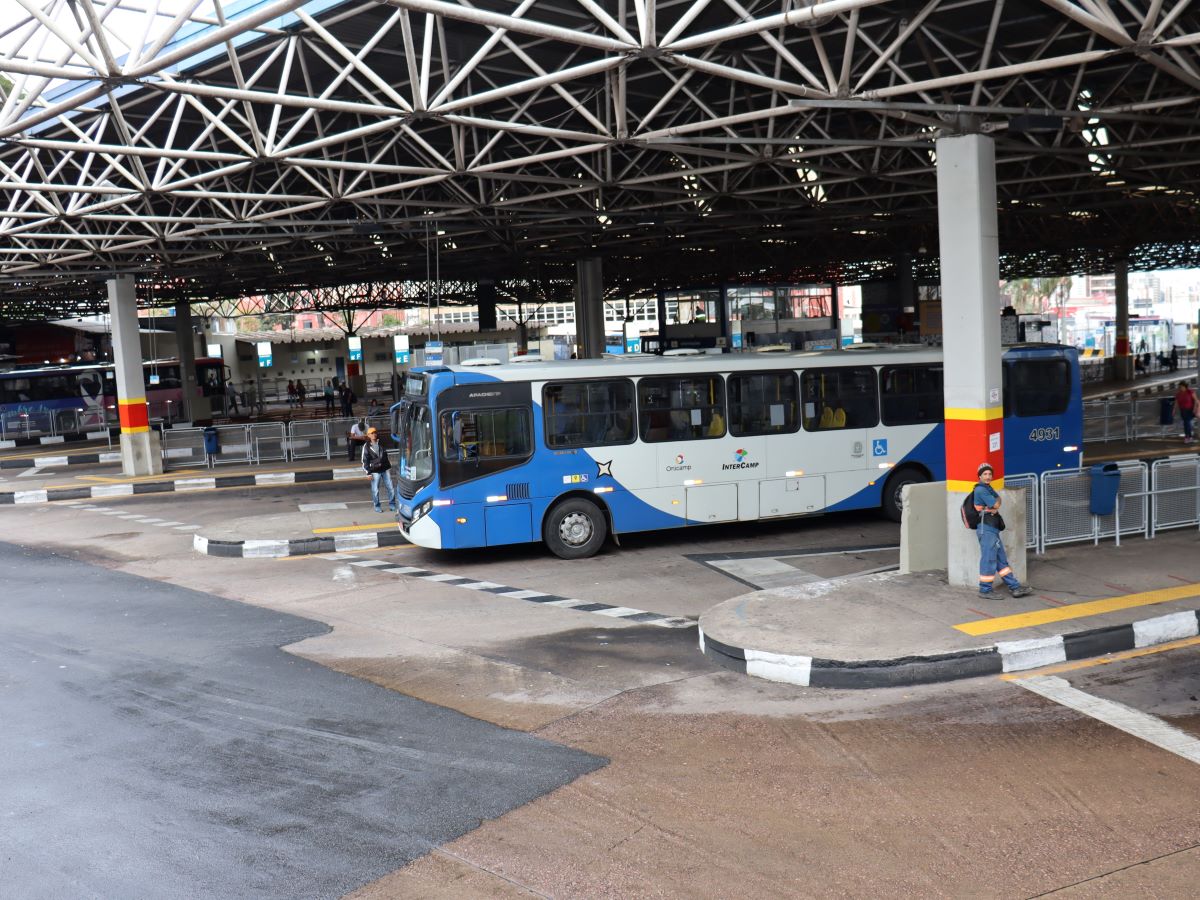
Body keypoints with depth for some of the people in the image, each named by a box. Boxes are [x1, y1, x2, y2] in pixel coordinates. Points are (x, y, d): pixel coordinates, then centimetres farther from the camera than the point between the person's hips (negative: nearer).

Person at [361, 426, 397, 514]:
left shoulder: (381, 444, 10)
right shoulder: (366, 446, -4)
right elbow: (365, 461, -4)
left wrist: (389, 467, 19)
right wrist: (368, 473, -9)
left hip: (385, 469, 4)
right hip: (375, 471, -4)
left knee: (391, 488, 2)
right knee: (375, 490, 1)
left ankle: (392, 505, 14)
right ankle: (377, 506, 15)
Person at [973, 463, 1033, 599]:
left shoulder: (989, 489, 19)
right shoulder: (980, 490, -13)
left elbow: (997, 504, 12)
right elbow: (996, 504, -15)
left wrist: (993, 508, -10)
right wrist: (997, 501, 8)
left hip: (993, 529, 10)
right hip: (986, 528, -10)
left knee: (1001, 559, 11)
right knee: (989, 559, -7)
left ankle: (1015, 587, 14)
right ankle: (985, 590, 0)